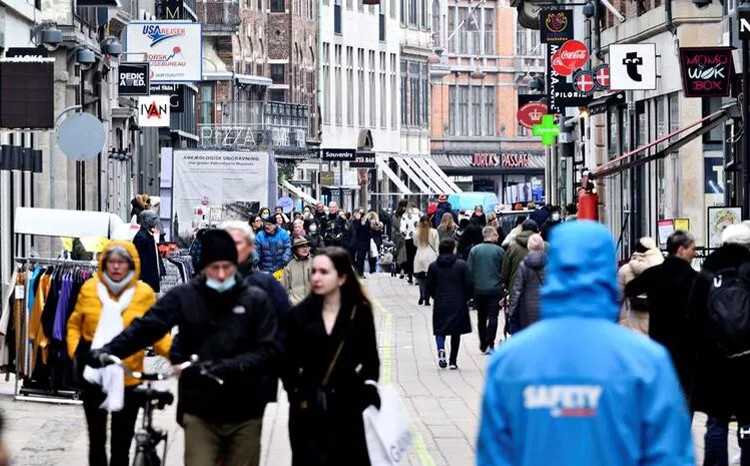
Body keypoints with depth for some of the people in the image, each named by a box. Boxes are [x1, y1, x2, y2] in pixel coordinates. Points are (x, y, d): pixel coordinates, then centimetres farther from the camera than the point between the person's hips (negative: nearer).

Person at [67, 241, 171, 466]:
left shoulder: (144, 293, -7)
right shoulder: (89, 288, -3)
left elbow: (156, 332, -5)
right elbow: (75, 325, 8)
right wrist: (75, 351, -7)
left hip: (128, 378, -2)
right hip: (94, 375, 2)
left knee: (121, 444, 4)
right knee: (96, 438, 14)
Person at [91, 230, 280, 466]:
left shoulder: (256, 300, -1)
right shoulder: (184, 296, -1)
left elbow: (269, 351, -8)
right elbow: (146, 327, -7)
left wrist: (230, 366, -23)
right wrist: (110, 351, -22)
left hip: (244, 414, 1)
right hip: (200, 411, -1)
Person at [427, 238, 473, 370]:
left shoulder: (433, 266, -1)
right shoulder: (462, 265, -5)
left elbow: (429, 288, 2)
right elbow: (469, 285, -5)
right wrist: (466, 298, 12)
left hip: (440, 304, 1)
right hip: (458, 304, 0)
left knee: (440, 330, 10)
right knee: (456, 332, 11)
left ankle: (441, 349, -20)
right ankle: (453, 361, 11)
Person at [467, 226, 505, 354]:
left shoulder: (474, 250, -2)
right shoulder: (500, 251, -6)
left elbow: (469, 270, -1)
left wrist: (471, 285, 10)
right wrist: (504, 284, 15)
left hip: (479, 289, 2)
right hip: (495, 289, -2)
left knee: (481, 318, 14)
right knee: (493, 317, 0)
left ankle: (483, 345, 19)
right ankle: (490, 344, -10)